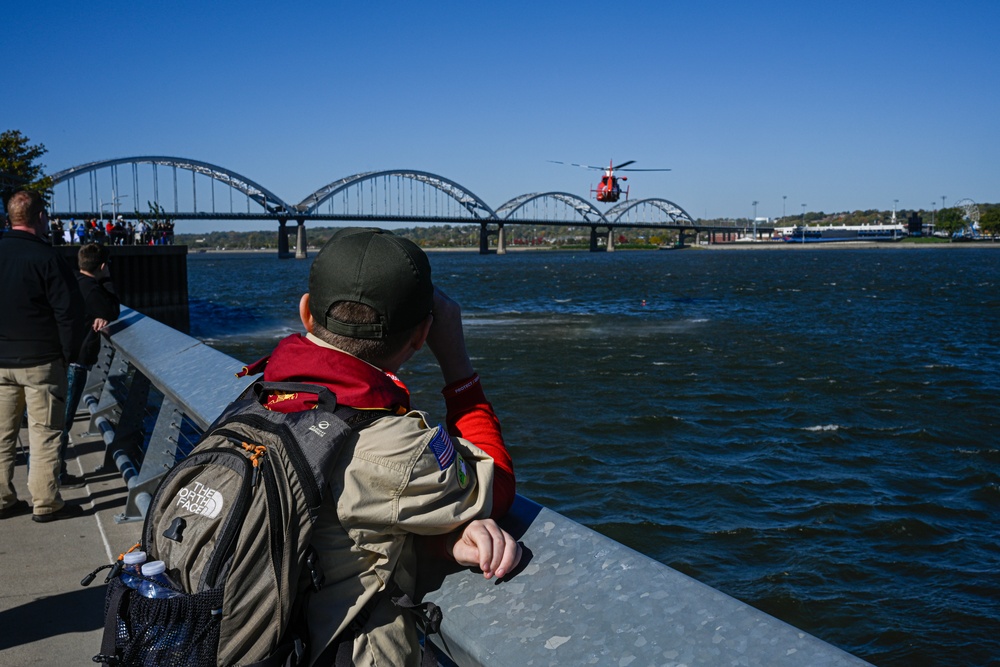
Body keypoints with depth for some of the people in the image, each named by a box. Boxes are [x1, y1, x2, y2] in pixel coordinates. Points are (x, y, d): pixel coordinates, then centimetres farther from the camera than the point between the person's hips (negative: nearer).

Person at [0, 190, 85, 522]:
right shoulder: (47, 258, -13)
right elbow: (69, 311, -14)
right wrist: (69, 353, -3)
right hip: (41, 361, -6)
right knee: (44, 433, 1)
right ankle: (46, 504, 6)